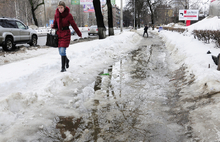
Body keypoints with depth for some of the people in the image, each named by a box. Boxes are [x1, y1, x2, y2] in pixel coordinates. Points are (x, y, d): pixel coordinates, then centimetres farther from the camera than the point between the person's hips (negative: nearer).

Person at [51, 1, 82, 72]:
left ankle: (63, 67, -5)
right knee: (60, 51, 10)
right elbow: (55, 25, 12)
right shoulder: (56, 15, 2)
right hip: (59, 34, 5)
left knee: (62, 51, -14)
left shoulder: (68, 15, -10)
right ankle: (66, 60, 41)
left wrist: (79, 34, 7)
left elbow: (74, 25, -1)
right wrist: (52, 26, -11)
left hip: (66, 34, -5)